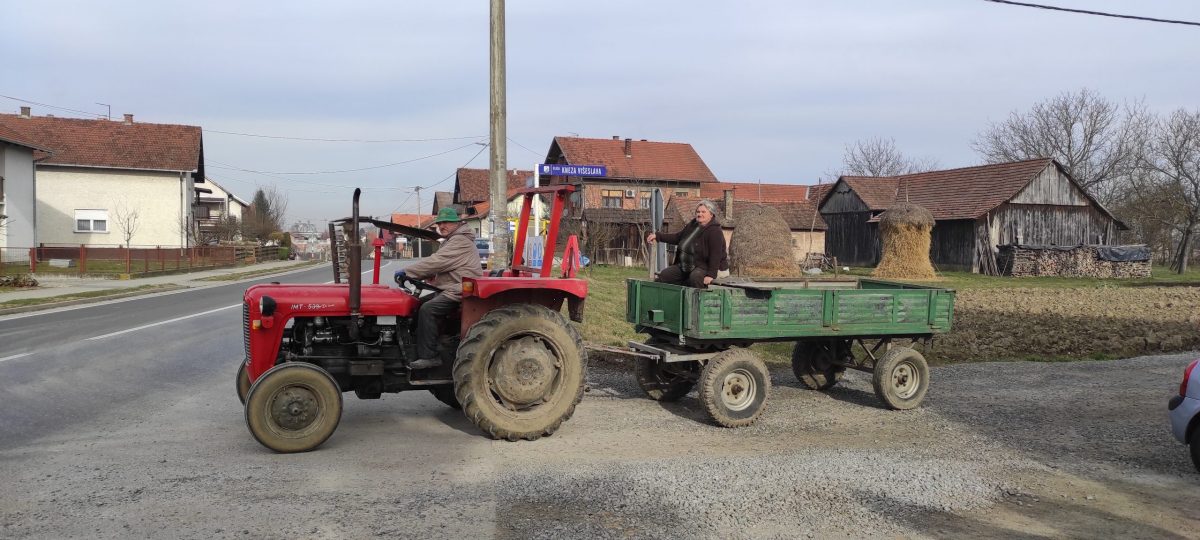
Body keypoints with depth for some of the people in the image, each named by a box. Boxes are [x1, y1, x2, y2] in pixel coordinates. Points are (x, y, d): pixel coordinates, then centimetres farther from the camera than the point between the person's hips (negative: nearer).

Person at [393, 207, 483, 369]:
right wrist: (412, 274, 5)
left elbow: (436, 262, -21)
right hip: (450, 289, 11)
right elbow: (438, 265, 20)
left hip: (459, 292, -11)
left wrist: (407, 272, -15)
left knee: (427, 309, -24)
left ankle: (428, 356, -20)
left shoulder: (460, 241, -13)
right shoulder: (452, 241, 22)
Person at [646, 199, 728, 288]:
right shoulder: (692, 225, 12)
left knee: (695, 277, -40)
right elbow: (677, 237, 22)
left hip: (703, 267, -8)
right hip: (683, 266, 8)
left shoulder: (715, 232, -14)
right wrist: (657, 236, 12)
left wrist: (711, 275, -28)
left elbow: (716, 255, -21)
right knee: (664, 275, -3)